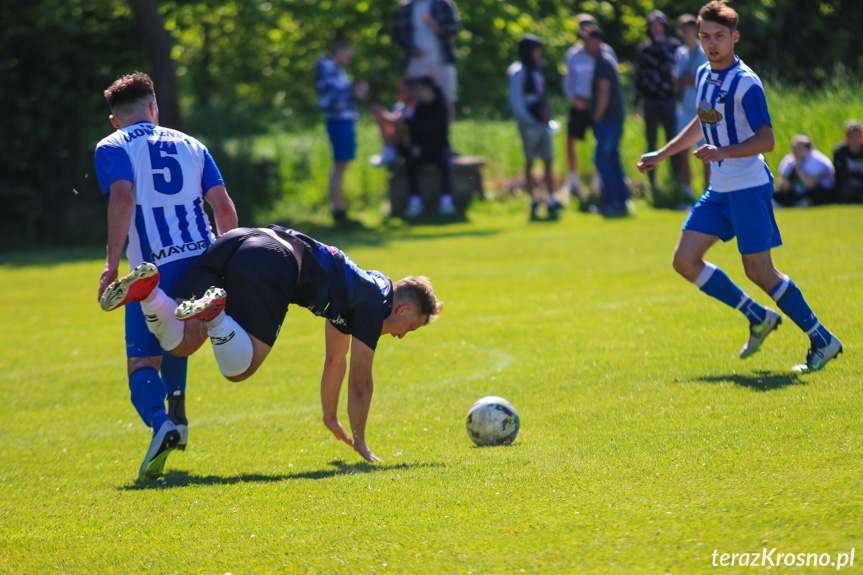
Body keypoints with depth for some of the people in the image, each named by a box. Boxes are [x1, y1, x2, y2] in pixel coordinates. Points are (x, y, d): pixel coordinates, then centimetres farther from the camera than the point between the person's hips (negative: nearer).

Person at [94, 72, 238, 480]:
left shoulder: (112, 148, 7)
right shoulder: (190, 145, 20)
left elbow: (123, 198, -12)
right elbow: (224, 206, 11)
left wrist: (112, 263, -14)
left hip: (154, 270, -4)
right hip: (202, 259, 5)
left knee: (142, 362, -4)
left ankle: (160, 422, -32)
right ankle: (176, 411, 22)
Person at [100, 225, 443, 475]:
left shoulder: (352, 292, 35)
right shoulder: (375, 302, 11)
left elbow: (335, 361, 49)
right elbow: (360, 380, 12)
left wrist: (330, 417, 58)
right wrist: (359, 441, 23)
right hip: (270, 264, -8)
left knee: (181, 343, 0)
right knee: (237, 368, -12)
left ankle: (147, 288, -22)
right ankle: (214, 310, -35)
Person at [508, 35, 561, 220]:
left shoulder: (537, 71, 17)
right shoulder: (519, 72, -7)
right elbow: (516, 101, -12)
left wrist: (547, 121, 14)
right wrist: (530, 121, -17)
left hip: (542, 123, 8)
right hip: (529, 124, -8)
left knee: (548, 160, 3)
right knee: (530, 161, -3)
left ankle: (551, 200, 2)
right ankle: (533, 200, 1)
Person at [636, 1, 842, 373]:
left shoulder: (746, 83, -14)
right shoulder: (704, 75, 11)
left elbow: (766, 139, -18)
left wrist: (724, 153, -31)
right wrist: (661, 155, 32)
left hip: (749, 186, -8)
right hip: (718, 189, 8)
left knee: (759, 272, -8)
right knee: (685, 261, 1)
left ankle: (822, 341, 4)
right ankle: (758, 318, 14)